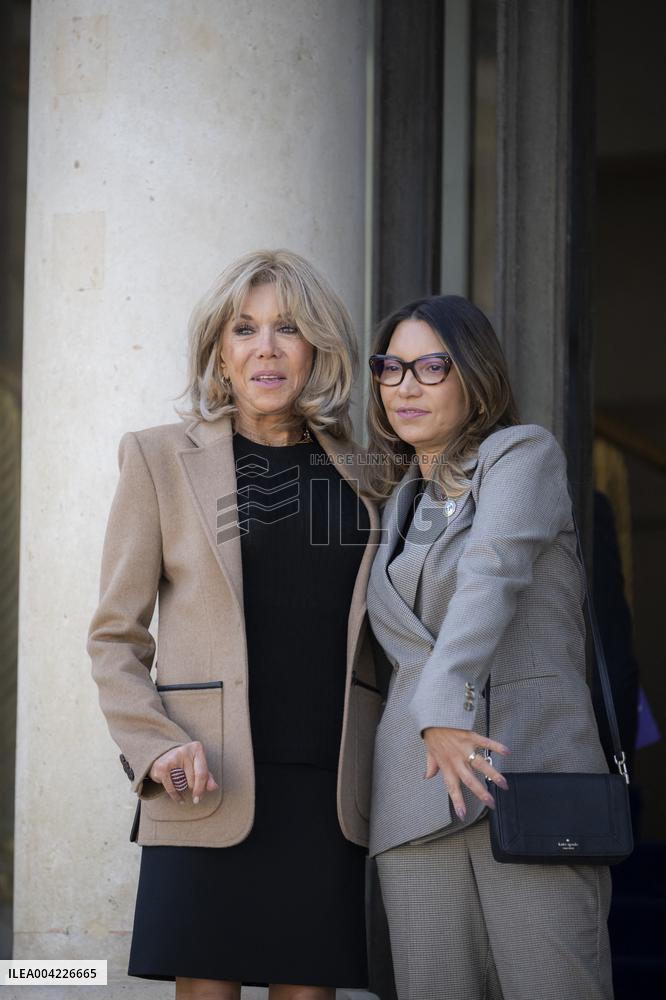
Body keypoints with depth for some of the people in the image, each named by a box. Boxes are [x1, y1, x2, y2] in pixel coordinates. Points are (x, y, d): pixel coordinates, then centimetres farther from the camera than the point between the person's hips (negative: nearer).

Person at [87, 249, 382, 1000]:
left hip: (328, 789, 3)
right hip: (211, 787, -2)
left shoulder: (358, 473, 14)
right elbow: (114, 636, 5)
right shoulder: (161, 459, 6)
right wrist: (154, 747, -10)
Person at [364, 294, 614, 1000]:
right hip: (417, 800, 6)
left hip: (532, 779, -6)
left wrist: (443, 705, -30)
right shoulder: (400, 504, 22)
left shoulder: (524, 453, 2)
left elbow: (493, 573, -16)